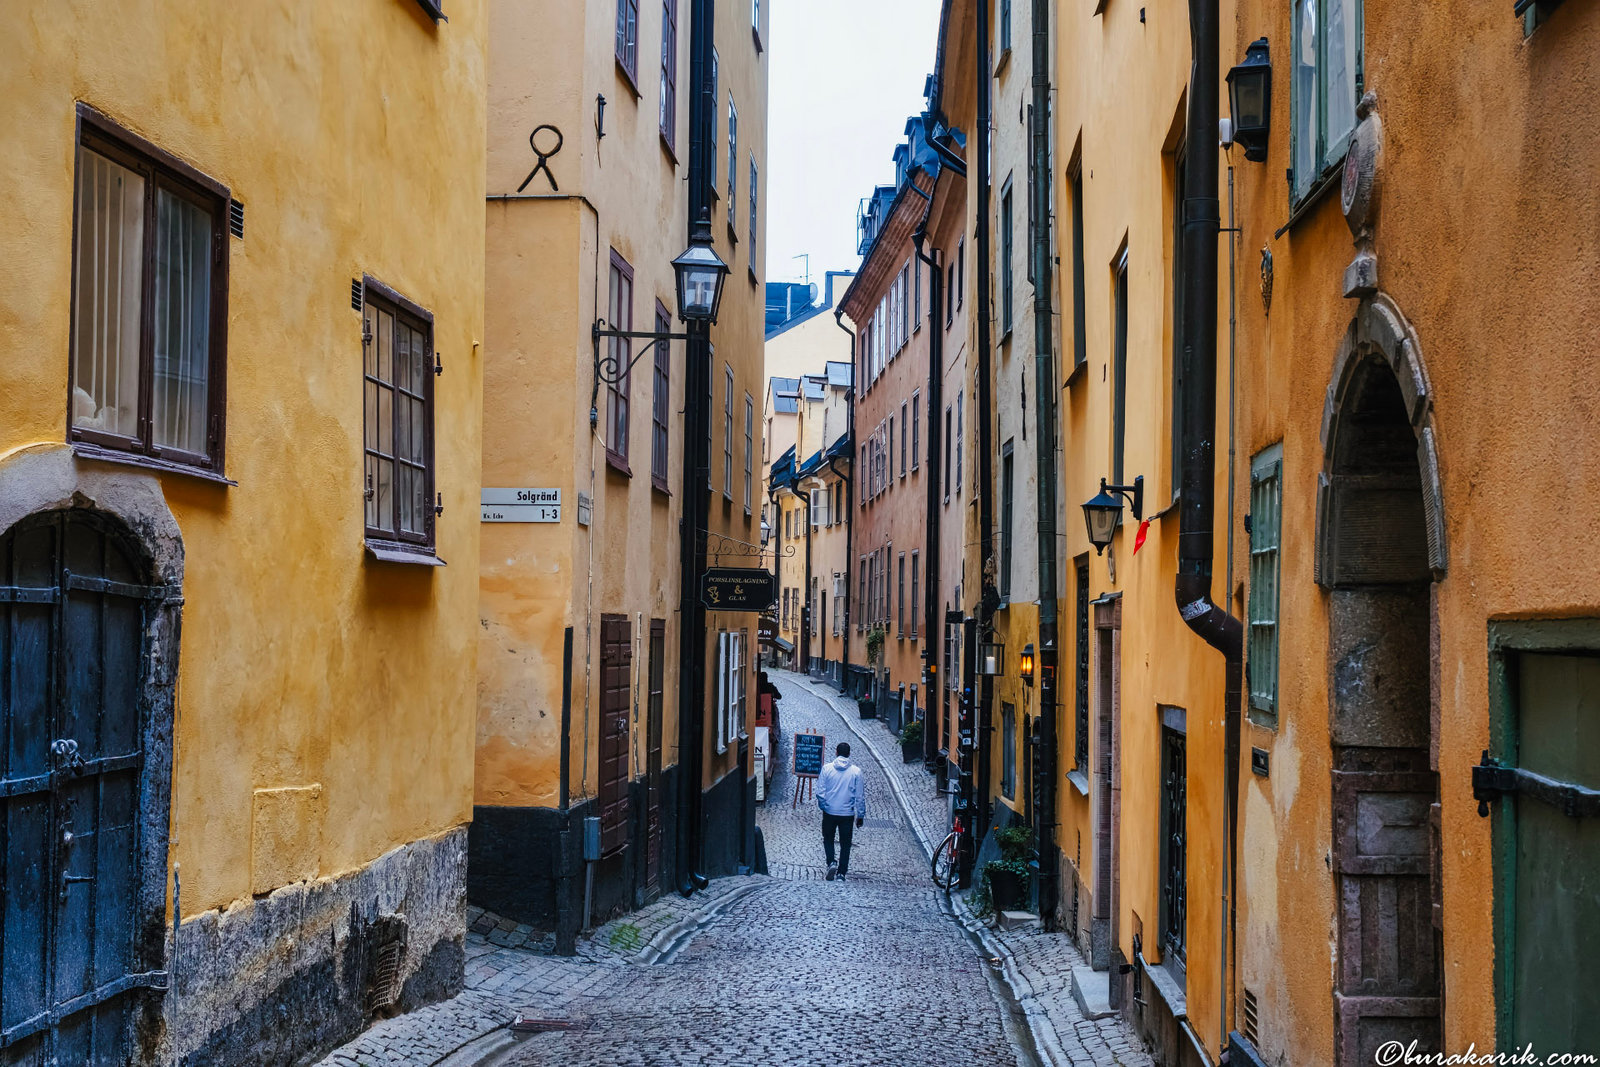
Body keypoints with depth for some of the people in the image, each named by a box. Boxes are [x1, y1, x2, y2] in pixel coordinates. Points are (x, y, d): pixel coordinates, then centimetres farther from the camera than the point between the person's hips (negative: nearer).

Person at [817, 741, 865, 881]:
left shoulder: (827, 768, -7)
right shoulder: (856, 771, -6)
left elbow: (820, 792, -6)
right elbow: (860, 796, -2)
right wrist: (860, 815, 7)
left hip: (829, 812, 0)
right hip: (847, 814, 0)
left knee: (828, 839, 19)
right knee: (845, 844, 11)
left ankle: (831, 863, -3)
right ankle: (841, 873, 9)